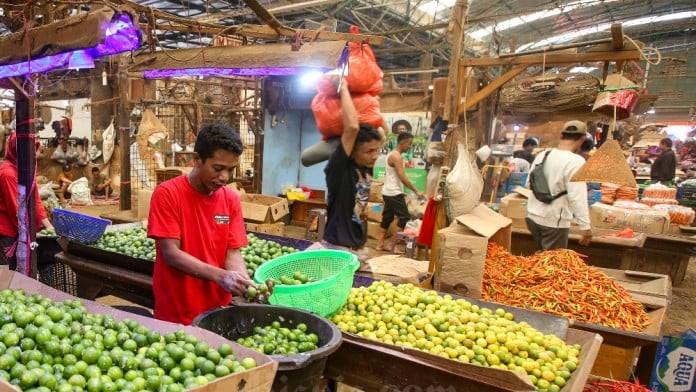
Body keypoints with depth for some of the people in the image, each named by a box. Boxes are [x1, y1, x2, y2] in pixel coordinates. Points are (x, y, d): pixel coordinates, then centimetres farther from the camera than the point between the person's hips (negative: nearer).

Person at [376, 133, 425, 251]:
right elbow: (403, 178, -22)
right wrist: (417, 191, -18)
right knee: (405, 217, -5)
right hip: (394, 193, -10)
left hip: (388, 192, 10)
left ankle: (380, 244, 14)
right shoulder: (397, 156, -18)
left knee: (387, 218, 12)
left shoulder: (392, 154, 14)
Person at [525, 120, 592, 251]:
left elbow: (529, 184, 14)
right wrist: (585, 226, -18)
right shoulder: (576, 161, -16)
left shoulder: (542, 155, 5)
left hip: (533, 216, 7)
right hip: (555, 221, -6)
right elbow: (577, 197, -21)